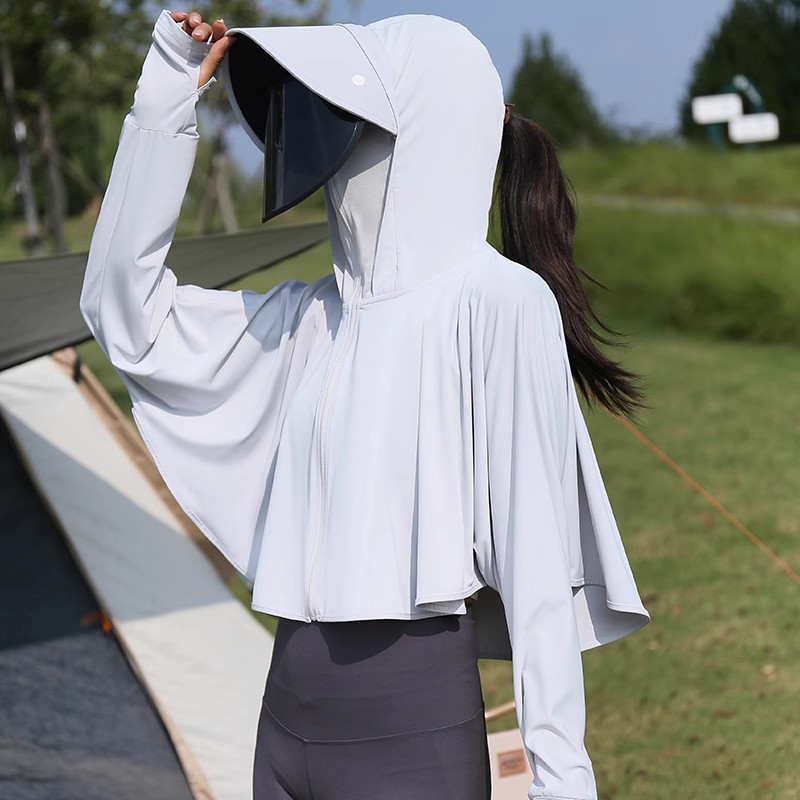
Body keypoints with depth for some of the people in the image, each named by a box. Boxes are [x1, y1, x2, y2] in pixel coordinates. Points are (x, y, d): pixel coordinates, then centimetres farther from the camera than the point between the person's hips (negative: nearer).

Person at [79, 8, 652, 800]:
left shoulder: (497, 301, -10)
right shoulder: (315, 317, 9)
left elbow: (536, 555, -12)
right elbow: (127, 312, 11)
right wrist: (167, 97, 7)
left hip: (414, 728, -6)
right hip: (287, 713, 7)